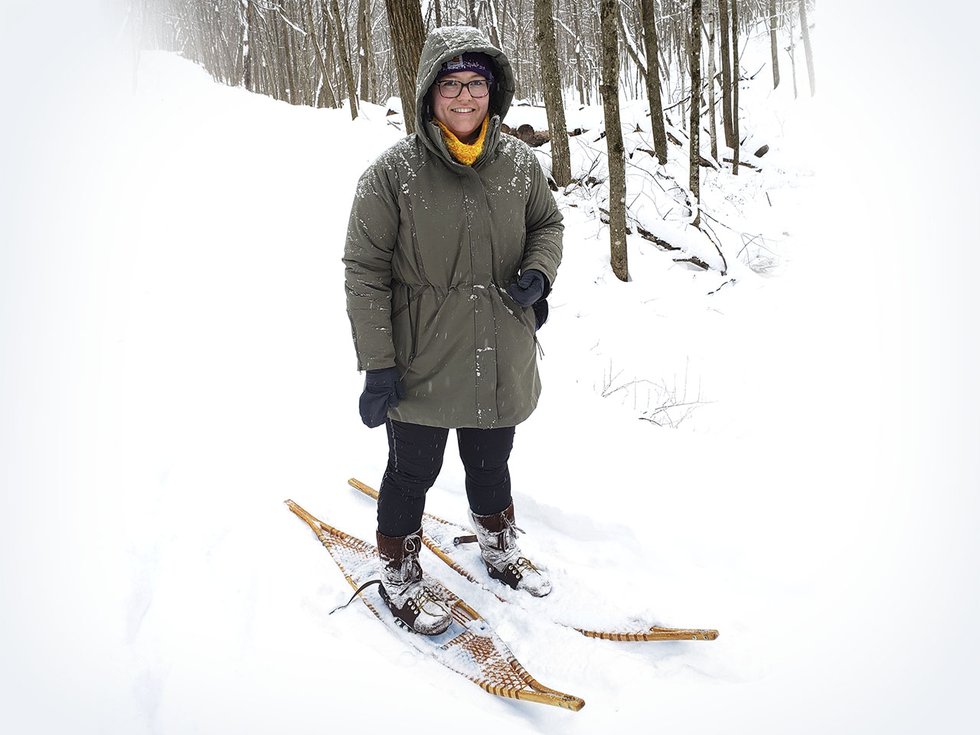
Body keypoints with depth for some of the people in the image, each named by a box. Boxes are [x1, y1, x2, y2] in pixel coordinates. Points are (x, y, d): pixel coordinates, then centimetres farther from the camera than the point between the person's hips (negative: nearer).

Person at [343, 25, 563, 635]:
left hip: (502, 359, 4)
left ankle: (500, 548, 49)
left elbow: (548, 224, 15)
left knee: (491, 463, 23)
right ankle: (400, 575, 37)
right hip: (421, 364, -3)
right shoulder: (394, 172, -13)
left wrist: (538, 271, -8)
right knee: (413, 472, 13)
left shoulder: (519, 162, -1)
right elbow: (365, 270, -11)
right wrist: (377, 364, -13)